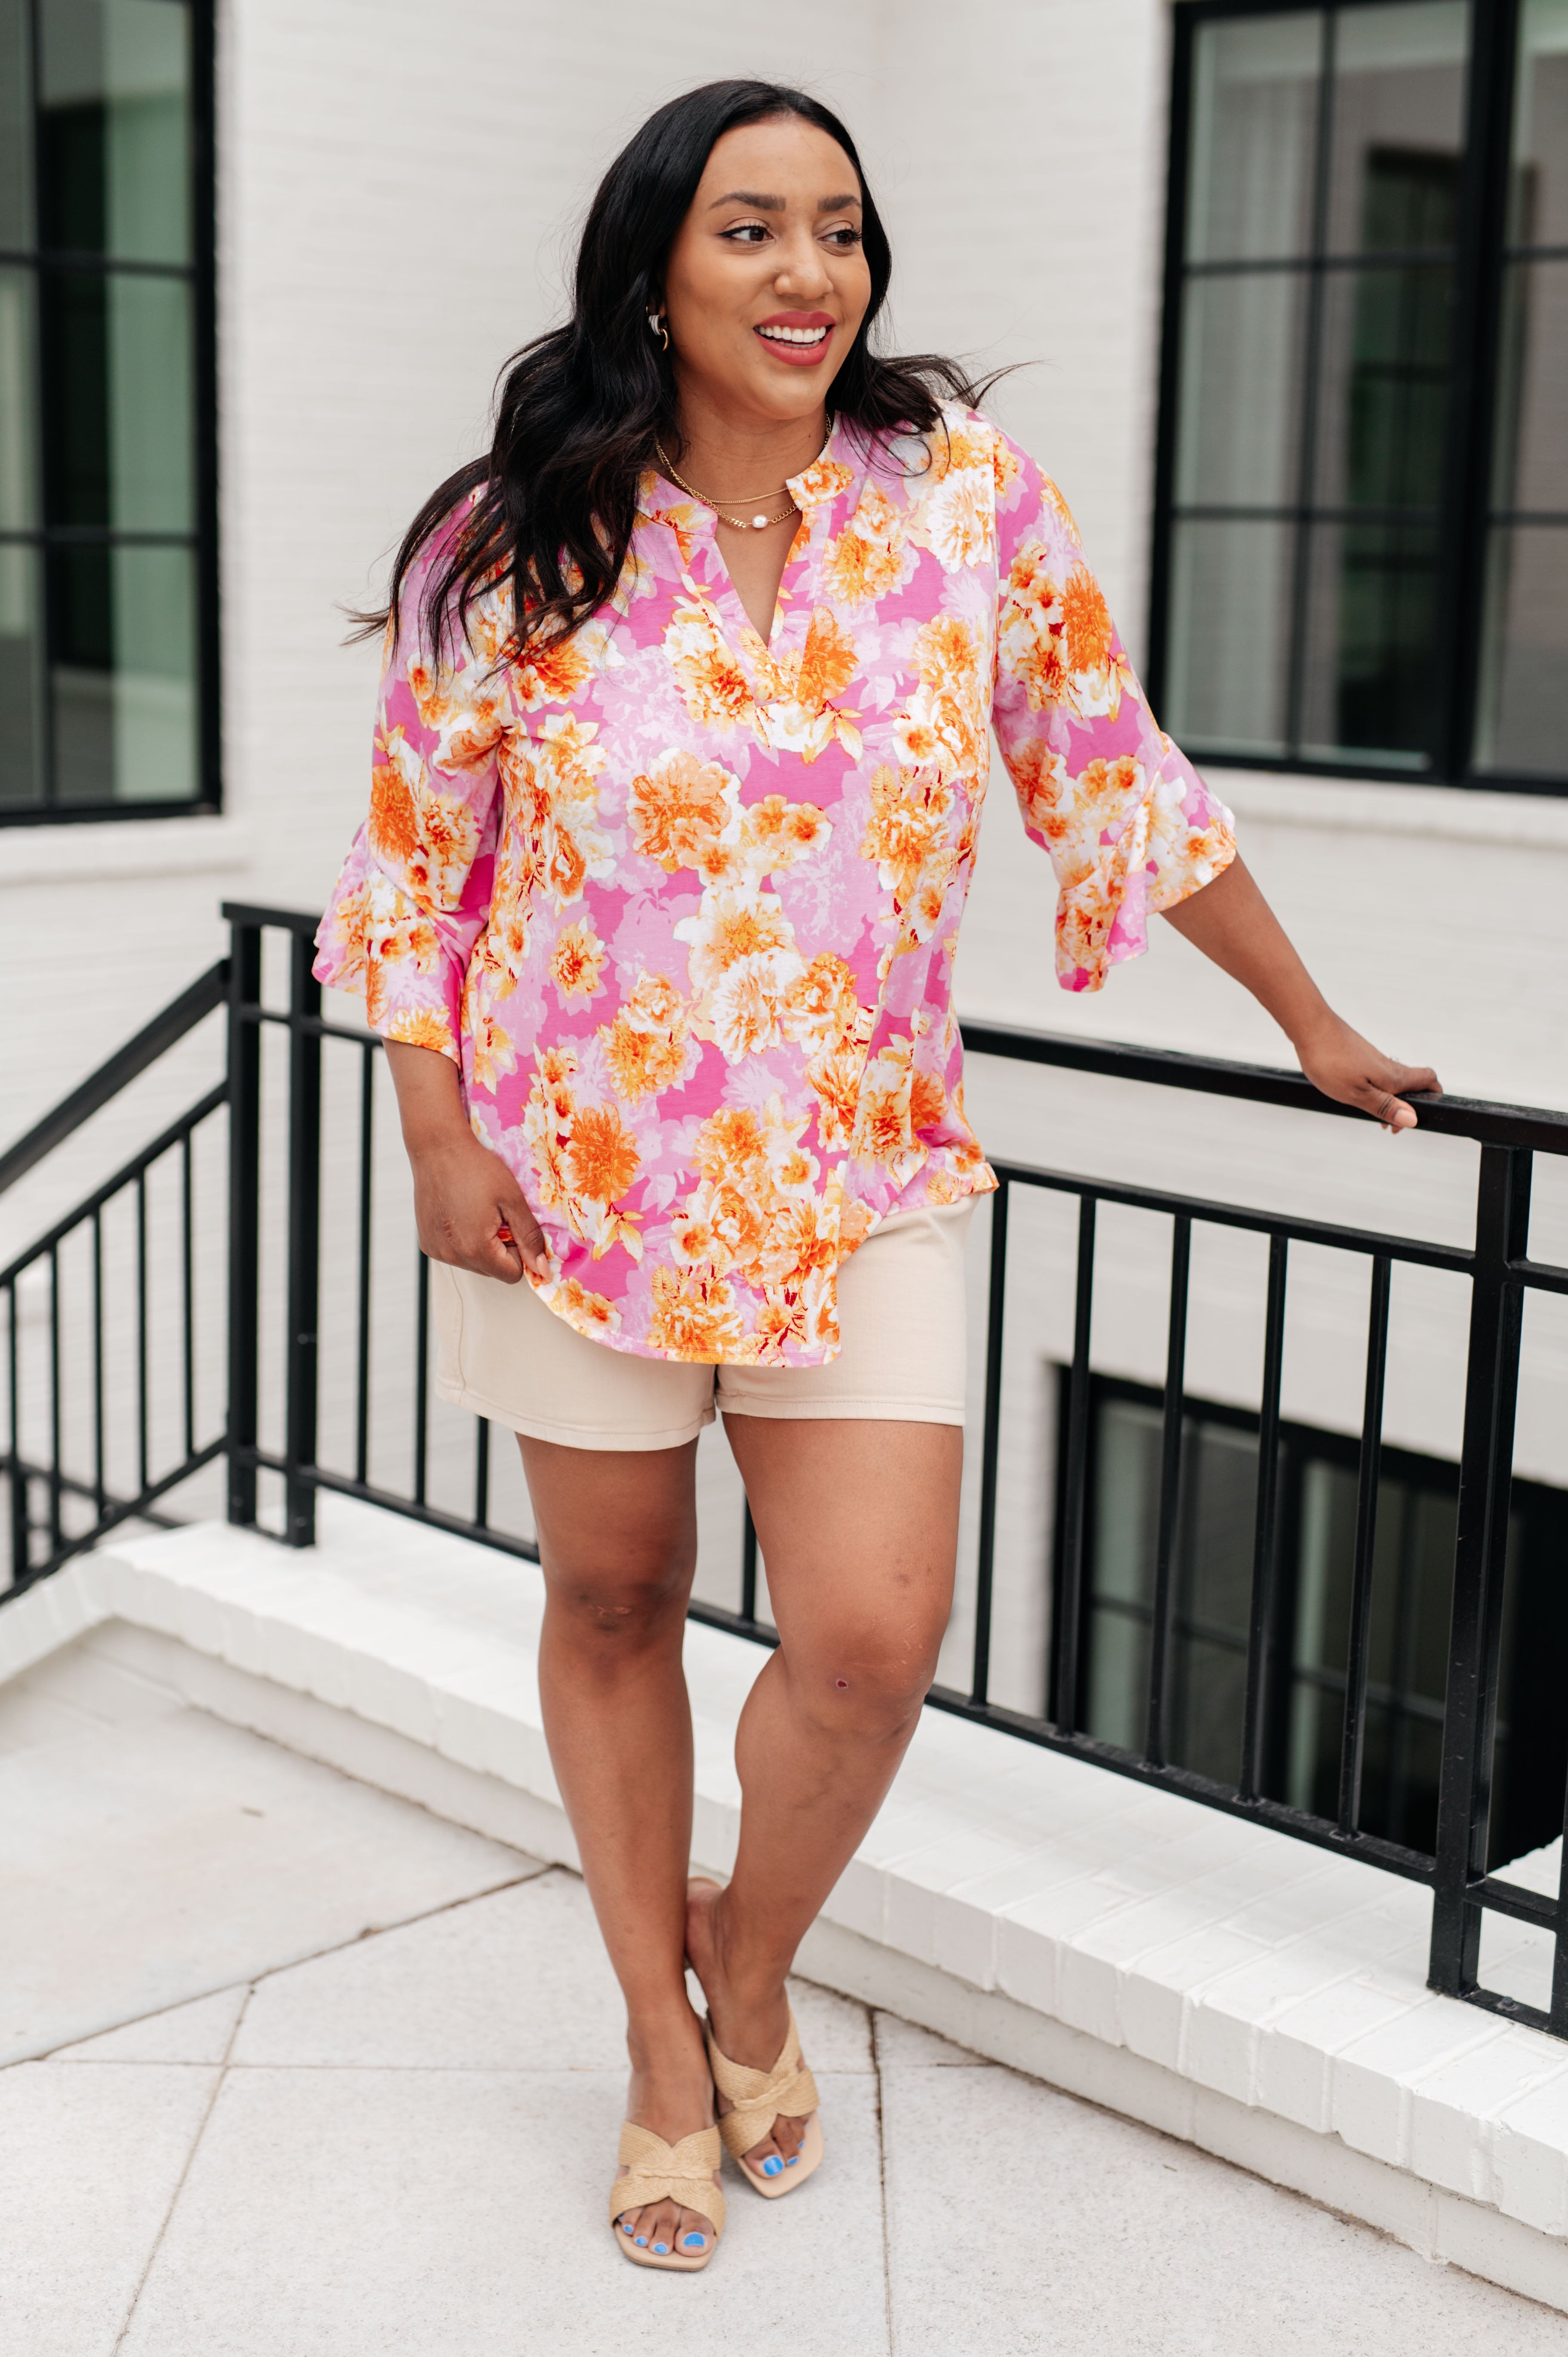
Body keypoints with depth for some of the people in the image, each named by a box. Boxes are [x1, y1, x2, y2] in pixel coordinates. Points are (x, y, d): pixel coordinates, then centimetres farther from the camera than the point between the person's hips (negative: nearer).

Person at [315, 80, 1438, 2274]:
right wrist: (438, 1144, -5)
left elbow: (1116, 777, 5)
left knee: (872, 1639, -7)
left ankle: (751, 1966, 25)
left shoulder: (969, 492, -4)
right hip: (577, 1167, 0)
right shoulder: (518, 547, -7)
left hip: (863, 1169, 1)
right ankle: (662, 2037, 34)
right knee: (613, 1603, 12)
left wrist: (1316, 1029, 9)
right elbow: (413, 859, 2)